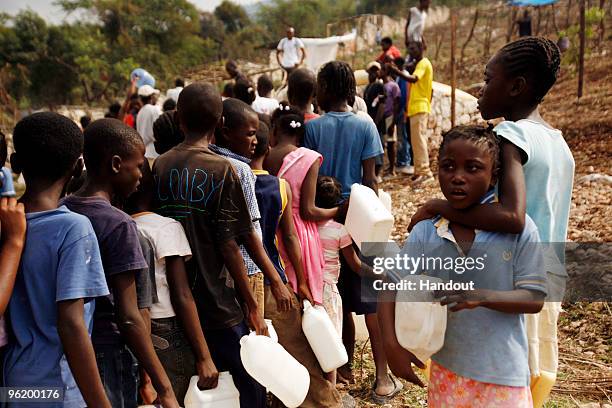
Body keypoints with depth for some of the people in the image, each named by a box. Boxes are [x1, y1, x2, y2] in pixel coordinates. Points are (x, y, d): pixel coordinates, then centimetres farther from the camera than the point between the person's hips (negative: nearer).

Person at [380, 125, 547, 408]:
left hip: (503, 376, -2)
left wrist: (481, 297, -27)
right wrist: (392, 345, -14)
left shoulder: (518, 228, -13)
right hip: (446, 370, 3)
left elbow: (534, 299, -11)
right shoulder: (425, 232, -7)